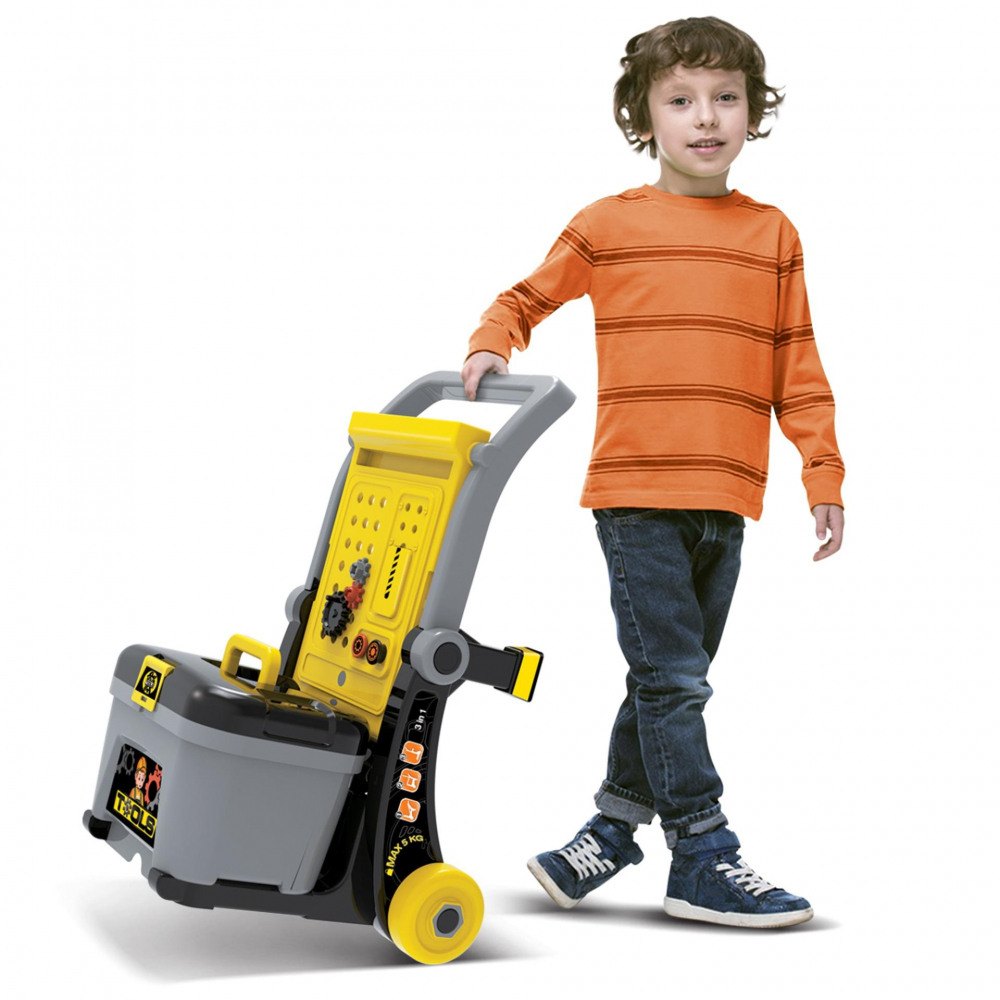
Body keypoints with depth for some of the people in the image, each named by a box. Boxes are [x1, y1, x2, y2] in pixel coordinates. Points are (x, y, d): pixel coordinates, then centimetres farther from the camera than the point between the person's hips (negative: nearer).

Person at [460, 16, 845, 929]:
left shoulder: (772, 235, 10)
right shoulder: (607, 225, 3)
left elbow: (797, 365, 11)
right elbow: (526, 298, 14)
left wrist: (824, 476, 7)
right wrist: (491, 348, -7)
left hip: (725, 500, 4)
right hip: (636, 491, -3)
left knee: (671, 680, 11)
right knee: (671, 678, -5)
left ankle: (614, 827, 26)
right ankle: (703, 861, 3)